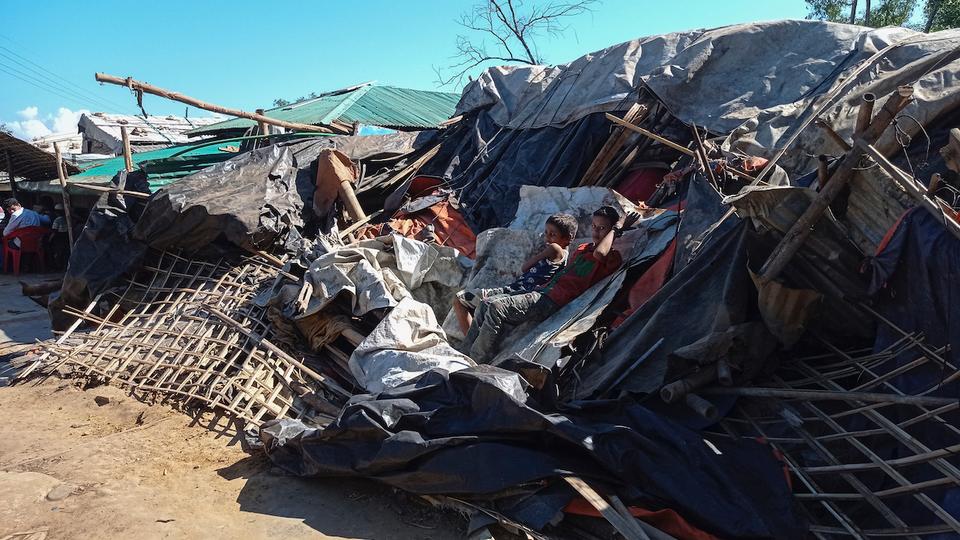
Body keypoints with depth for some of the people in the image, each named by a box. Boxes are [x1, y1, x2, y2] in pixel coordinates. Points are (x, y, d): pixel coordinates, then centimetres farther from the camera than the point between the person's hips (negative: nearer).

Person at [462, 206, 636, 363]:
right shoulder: (582, 249, 23)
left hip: (552, 303, -9)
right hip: (541, 292, 9)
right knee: (486, 305, 1)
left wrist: (615, 230, -10)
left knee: (495, 308, -22)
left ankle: (476, 364, -15)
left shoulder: (612, 257, -3)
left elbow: (599, 253, -27)